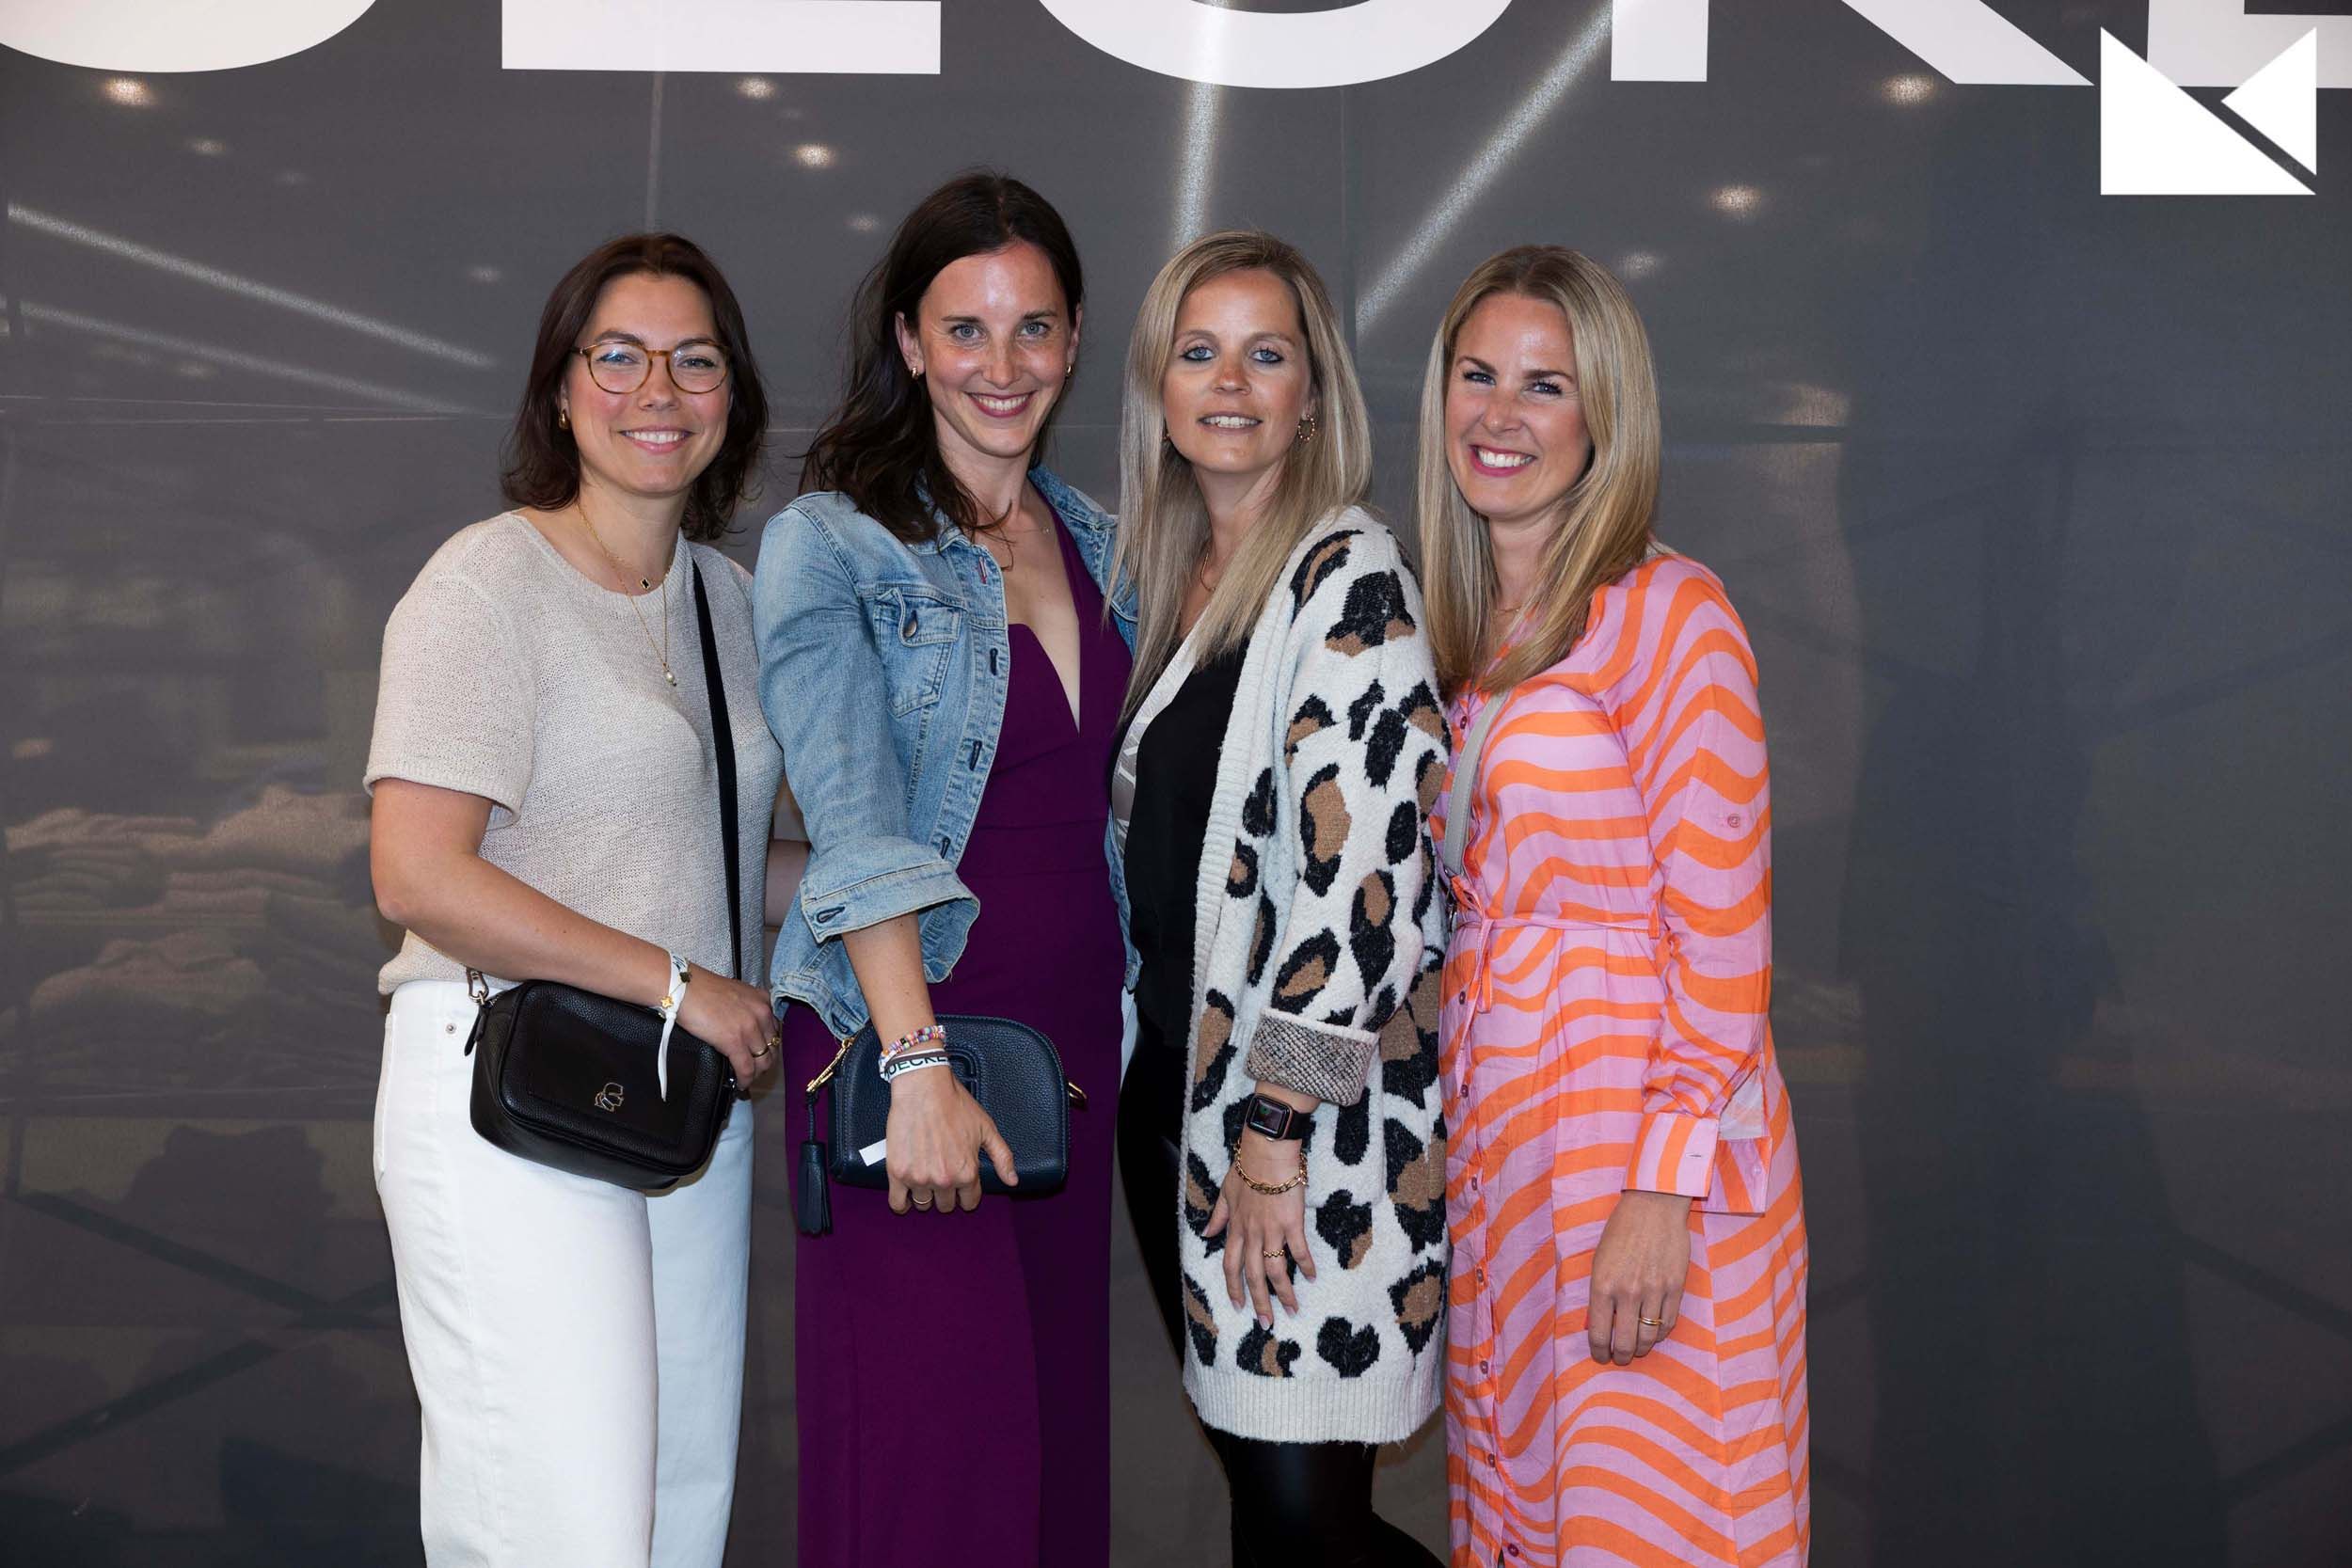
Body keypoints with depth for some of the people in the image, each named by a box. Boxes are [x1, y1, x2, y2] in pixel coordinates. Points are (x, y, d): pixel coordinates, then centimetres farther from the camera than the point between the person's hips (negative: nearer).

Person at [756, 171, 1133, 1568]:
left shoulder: (1098, 546, 13)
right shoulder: (830, 545, -4)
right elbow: (857, 824, -15)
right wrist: (917, 1069, -24)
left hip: (1075, 1030, 5)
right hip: (901, 1025, -5)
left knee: (1058, 1427, 8)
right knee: (938, 1449, -8)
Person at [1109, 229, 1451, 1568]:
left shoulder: (1350, 576, -10)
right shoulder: (1168, 578, 14)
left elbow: (1359, 869, -17)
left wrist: (1275, 1139, -18)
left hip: (1314, 1111, -7)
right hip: (1173, 1085, 7)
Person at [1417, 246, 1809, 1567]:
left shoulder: (1666, 612, -10)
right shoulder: (1460, 628, 12)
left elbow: (1726, 928, -13)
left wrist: (1664, 1186, -18)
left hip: (1644, 1128, -7)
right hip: (1489, 1129, 7)